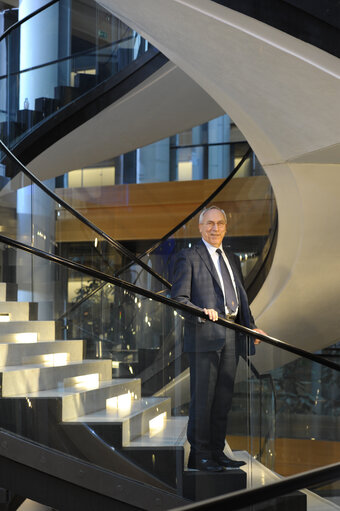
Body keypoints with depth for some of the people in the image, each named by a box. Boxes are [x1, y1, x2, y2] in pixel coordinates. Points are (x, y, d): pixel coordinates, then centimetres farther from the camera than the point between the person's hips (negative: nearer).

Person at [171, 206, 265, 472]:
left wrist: (252, 327, 11)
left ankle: (217, 451, 18)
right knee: (202, 397, -4)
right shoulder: (189, 257, 0)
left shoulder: (232, 259, 21)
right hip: (204, 336, -6)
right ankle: (199, 455, 4)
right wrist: (201, 312, -24)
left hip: (231, 337, 7)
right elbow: (178, 298, -7)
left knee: (223, 397, 10)